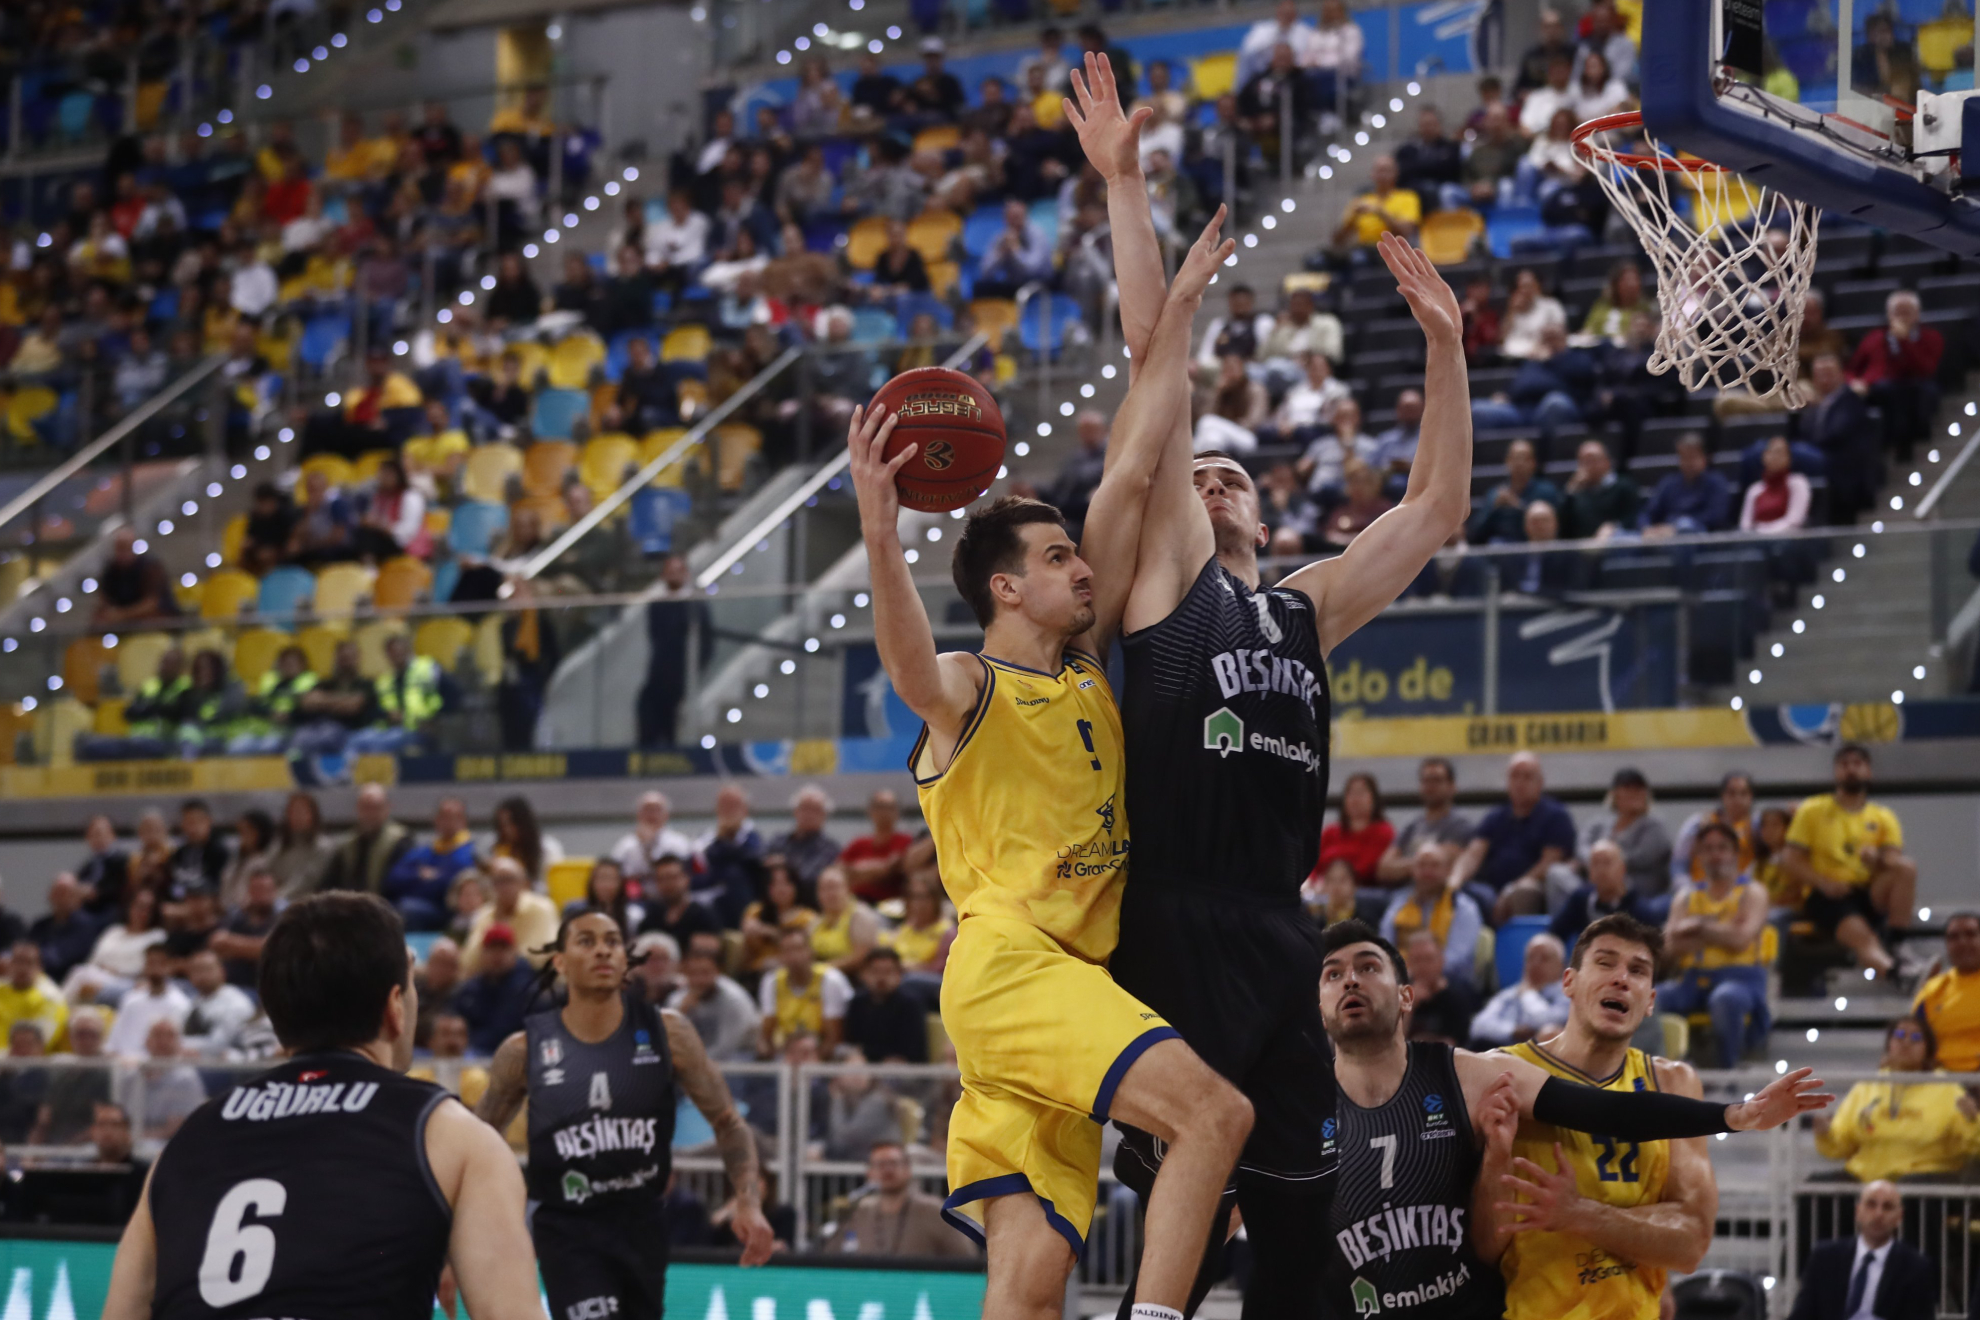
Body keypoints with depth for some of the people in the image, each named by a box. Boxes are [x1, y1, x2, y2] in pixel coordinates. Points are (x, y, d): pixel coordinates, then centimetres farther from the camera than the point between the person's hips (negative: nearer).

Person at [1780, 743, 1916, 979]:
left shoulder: (1883, 817, 17)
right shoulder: (1812, 810, 11)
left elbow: (1894, 860, 4)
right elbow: (1790, 860, 4)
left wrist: (1878, 860, -21)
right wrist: (1823, 883, -13)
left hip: (1871, 897, 3)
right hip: (1827, 896, -3)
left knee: (1907, 867, -27)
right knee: (1861, 936, -35)